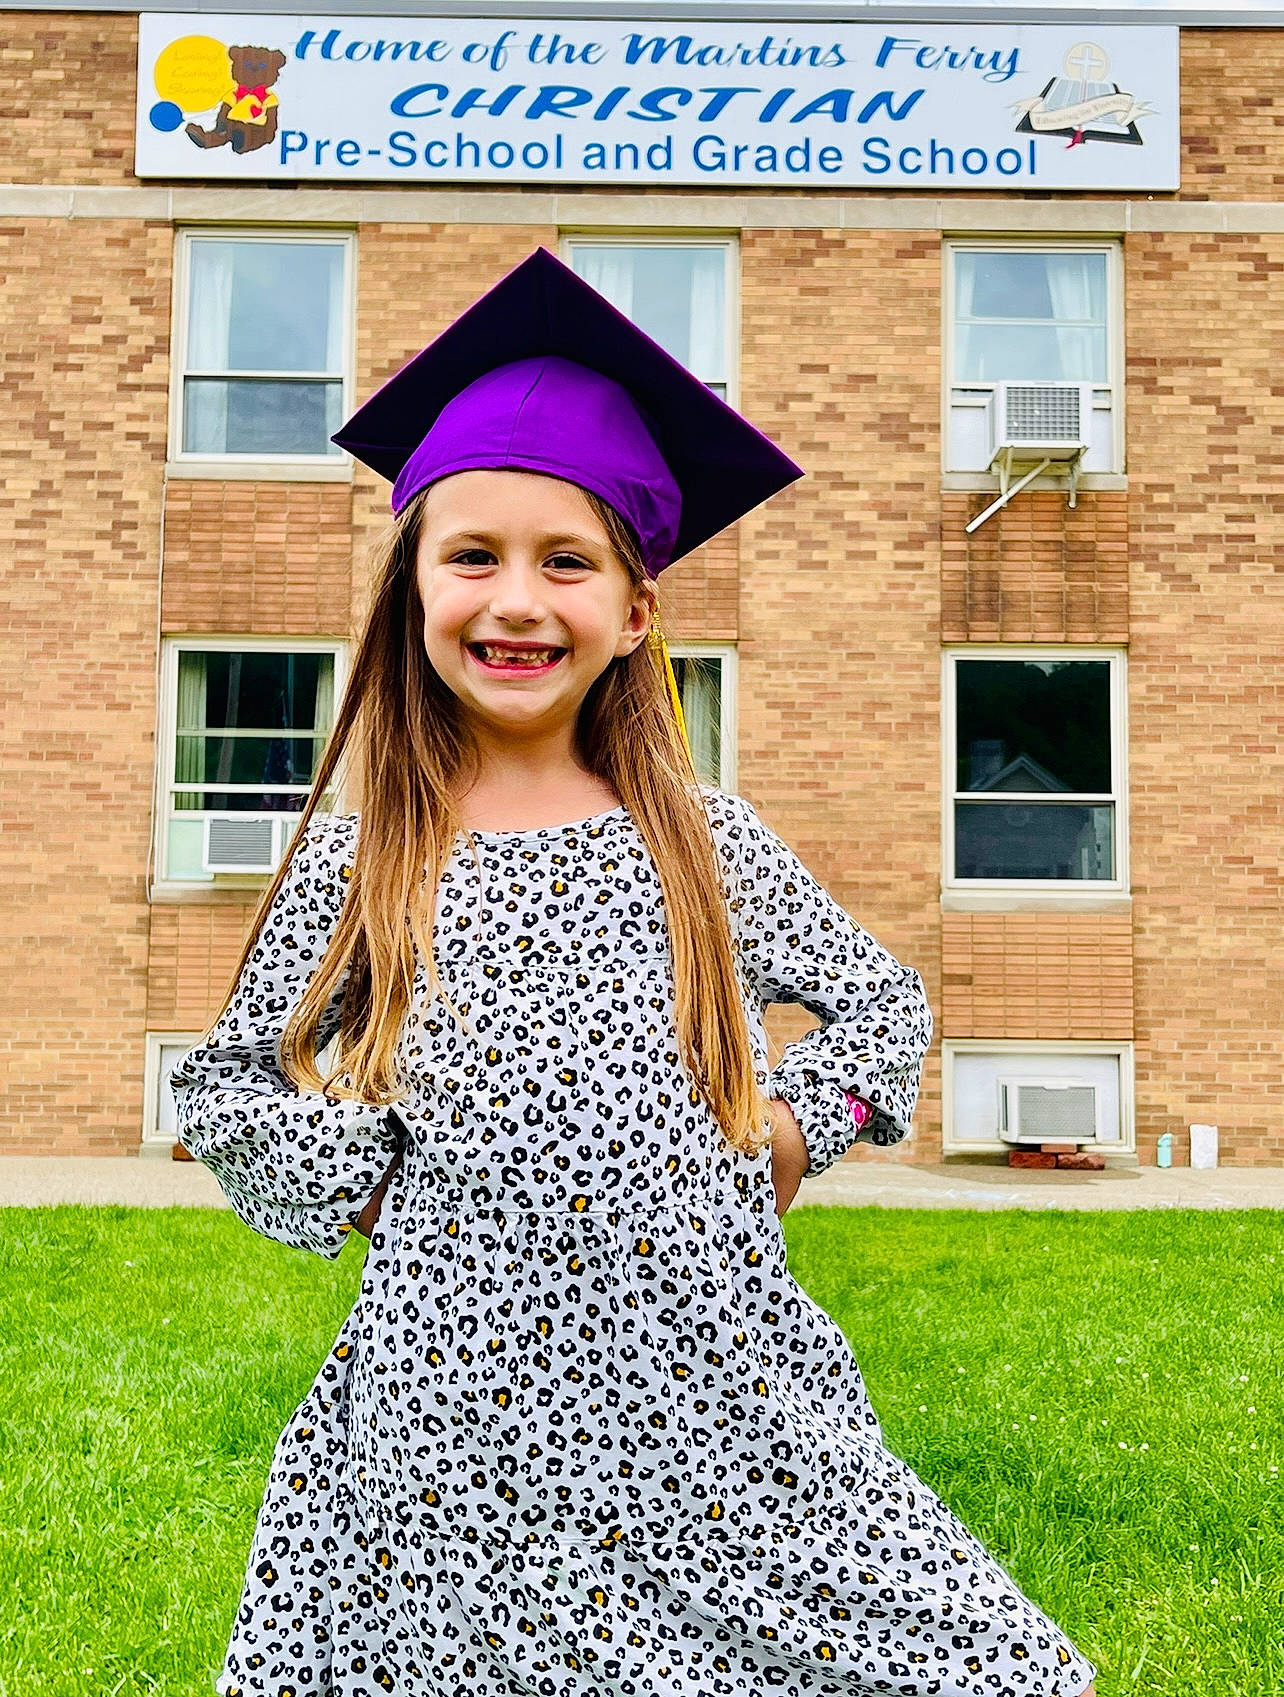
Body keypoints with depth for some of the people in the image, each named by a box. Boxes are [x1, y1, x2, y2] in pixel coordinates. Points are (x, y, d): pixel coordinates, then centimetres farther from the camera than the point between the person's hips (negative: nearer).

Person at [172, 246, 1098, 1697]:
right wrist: (368, 1163, -6)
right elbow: (222, 1089, 9)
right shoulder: (358, 856, 0)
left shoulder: (700, 835, 2)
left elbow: (885, 1004, 14)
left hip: (702, 1362, 1)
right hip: (457, 1380, 0)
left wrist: (791, 1127, -1)